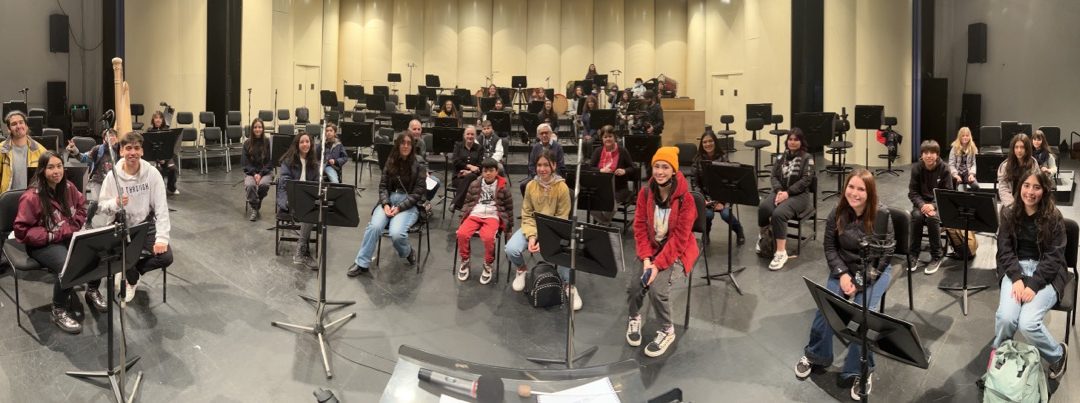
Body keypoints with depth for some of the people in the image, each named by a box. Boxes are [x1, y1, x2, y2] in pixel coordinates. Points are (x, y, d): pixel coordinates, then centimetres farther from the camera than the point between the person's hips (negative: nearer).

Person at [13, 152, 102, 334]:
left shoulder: (68, 187, 1)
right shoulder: (31, 197, -17)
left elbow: (82, 207, 20)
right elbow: (22, 231, -13)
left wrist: (75, 227, 4)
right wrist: (52, 236, -18)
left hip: (70, 237, 6)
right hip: (43, 244, -6)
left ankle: (92, 291, 8)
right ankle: (59, 311, -11)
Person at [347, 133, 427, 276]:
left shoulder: (419, 166, -2)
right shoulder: (390, 163, 9)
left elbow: (417, 193, -6)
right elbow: (383, 186, 8)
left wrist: (399, 208, -16)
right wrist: (386, 204, -11)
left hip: (409, 205, -3)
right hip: (389, 201, 3)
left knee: (396, 233, -31)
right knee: (374, 226, -28)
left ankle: (407, 252, 4)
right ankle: (362, 263, -15)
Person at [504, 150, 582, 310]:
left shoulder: (562, 187, -14)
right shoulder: (530, 185, -5)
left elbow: (562, 219, -11)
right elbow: (527, 215, 0)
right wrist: (531, 236, -17)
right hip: (533, 227, 3)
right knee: (511, 249, -23)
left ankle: (570, 286, -5)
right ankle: (521, 270, 13)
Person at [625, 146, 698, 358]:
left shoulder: (685, 197, -17)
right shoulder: (645, 192, -5)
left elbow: (680, 237, -17)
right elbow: (640, 227, -2)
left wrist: (658, 264, -23)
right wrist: (646, 258, -15)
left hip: (675, 249, -3)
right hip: (651, 248, 4)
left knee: (657, 287, -26)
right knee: (635, 284, -20)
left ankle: (667, 330, 1)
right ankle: (634, 318, 14)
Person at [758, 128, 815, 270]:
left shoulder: (807, 158, 3)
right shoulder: (781, 157, 17)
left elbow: (806, 180, -8)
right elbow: (773, 176, 10)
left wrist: (787, 192, -18)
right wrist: (779, 190, -11)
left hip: (799, 194, -4)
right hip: (780, 191, 4)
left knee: (779, 213, -35)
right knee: (763, 207, -32)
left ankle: (781, 252, -32)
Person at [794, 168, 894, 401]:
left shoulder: (881, 215, -17)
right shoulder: (838, 213, -8)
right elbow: (830, 246, 0)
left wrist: (859, 282, -19)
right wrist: (842, 274, -14)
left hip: (875, 270, -3)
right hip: (845, 268, 3)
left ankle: (860, 370, -6)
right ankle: (815, 355, 6)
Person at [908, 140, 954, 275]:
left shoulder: (944, 169, -9)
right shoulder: (916, 168, -5)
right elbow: (912, 192, -4)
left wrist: (933, 205, -27)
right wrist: (922, 205, -23)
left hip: (939, 203, -2)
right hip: (922, 203, 2)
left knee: (932, 217, -34)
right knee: (916, 216, -32)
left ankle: (936, 257, -18)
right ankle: (913, 254, -16)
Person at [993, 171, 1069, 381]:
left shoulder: (1054, 217, -5)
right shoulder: (1009, 213, 2)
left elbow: (1054, 256, -7)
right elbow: (1005, 249, 1)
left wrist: (1033, 284, -19)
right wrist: (1017, 278, -14)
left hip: (1046, 273, -2)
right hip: (1016, 269, 2)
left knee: (1028, 323, -25)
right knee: (1005, 317, -26)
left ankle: (1058, 354, 7)